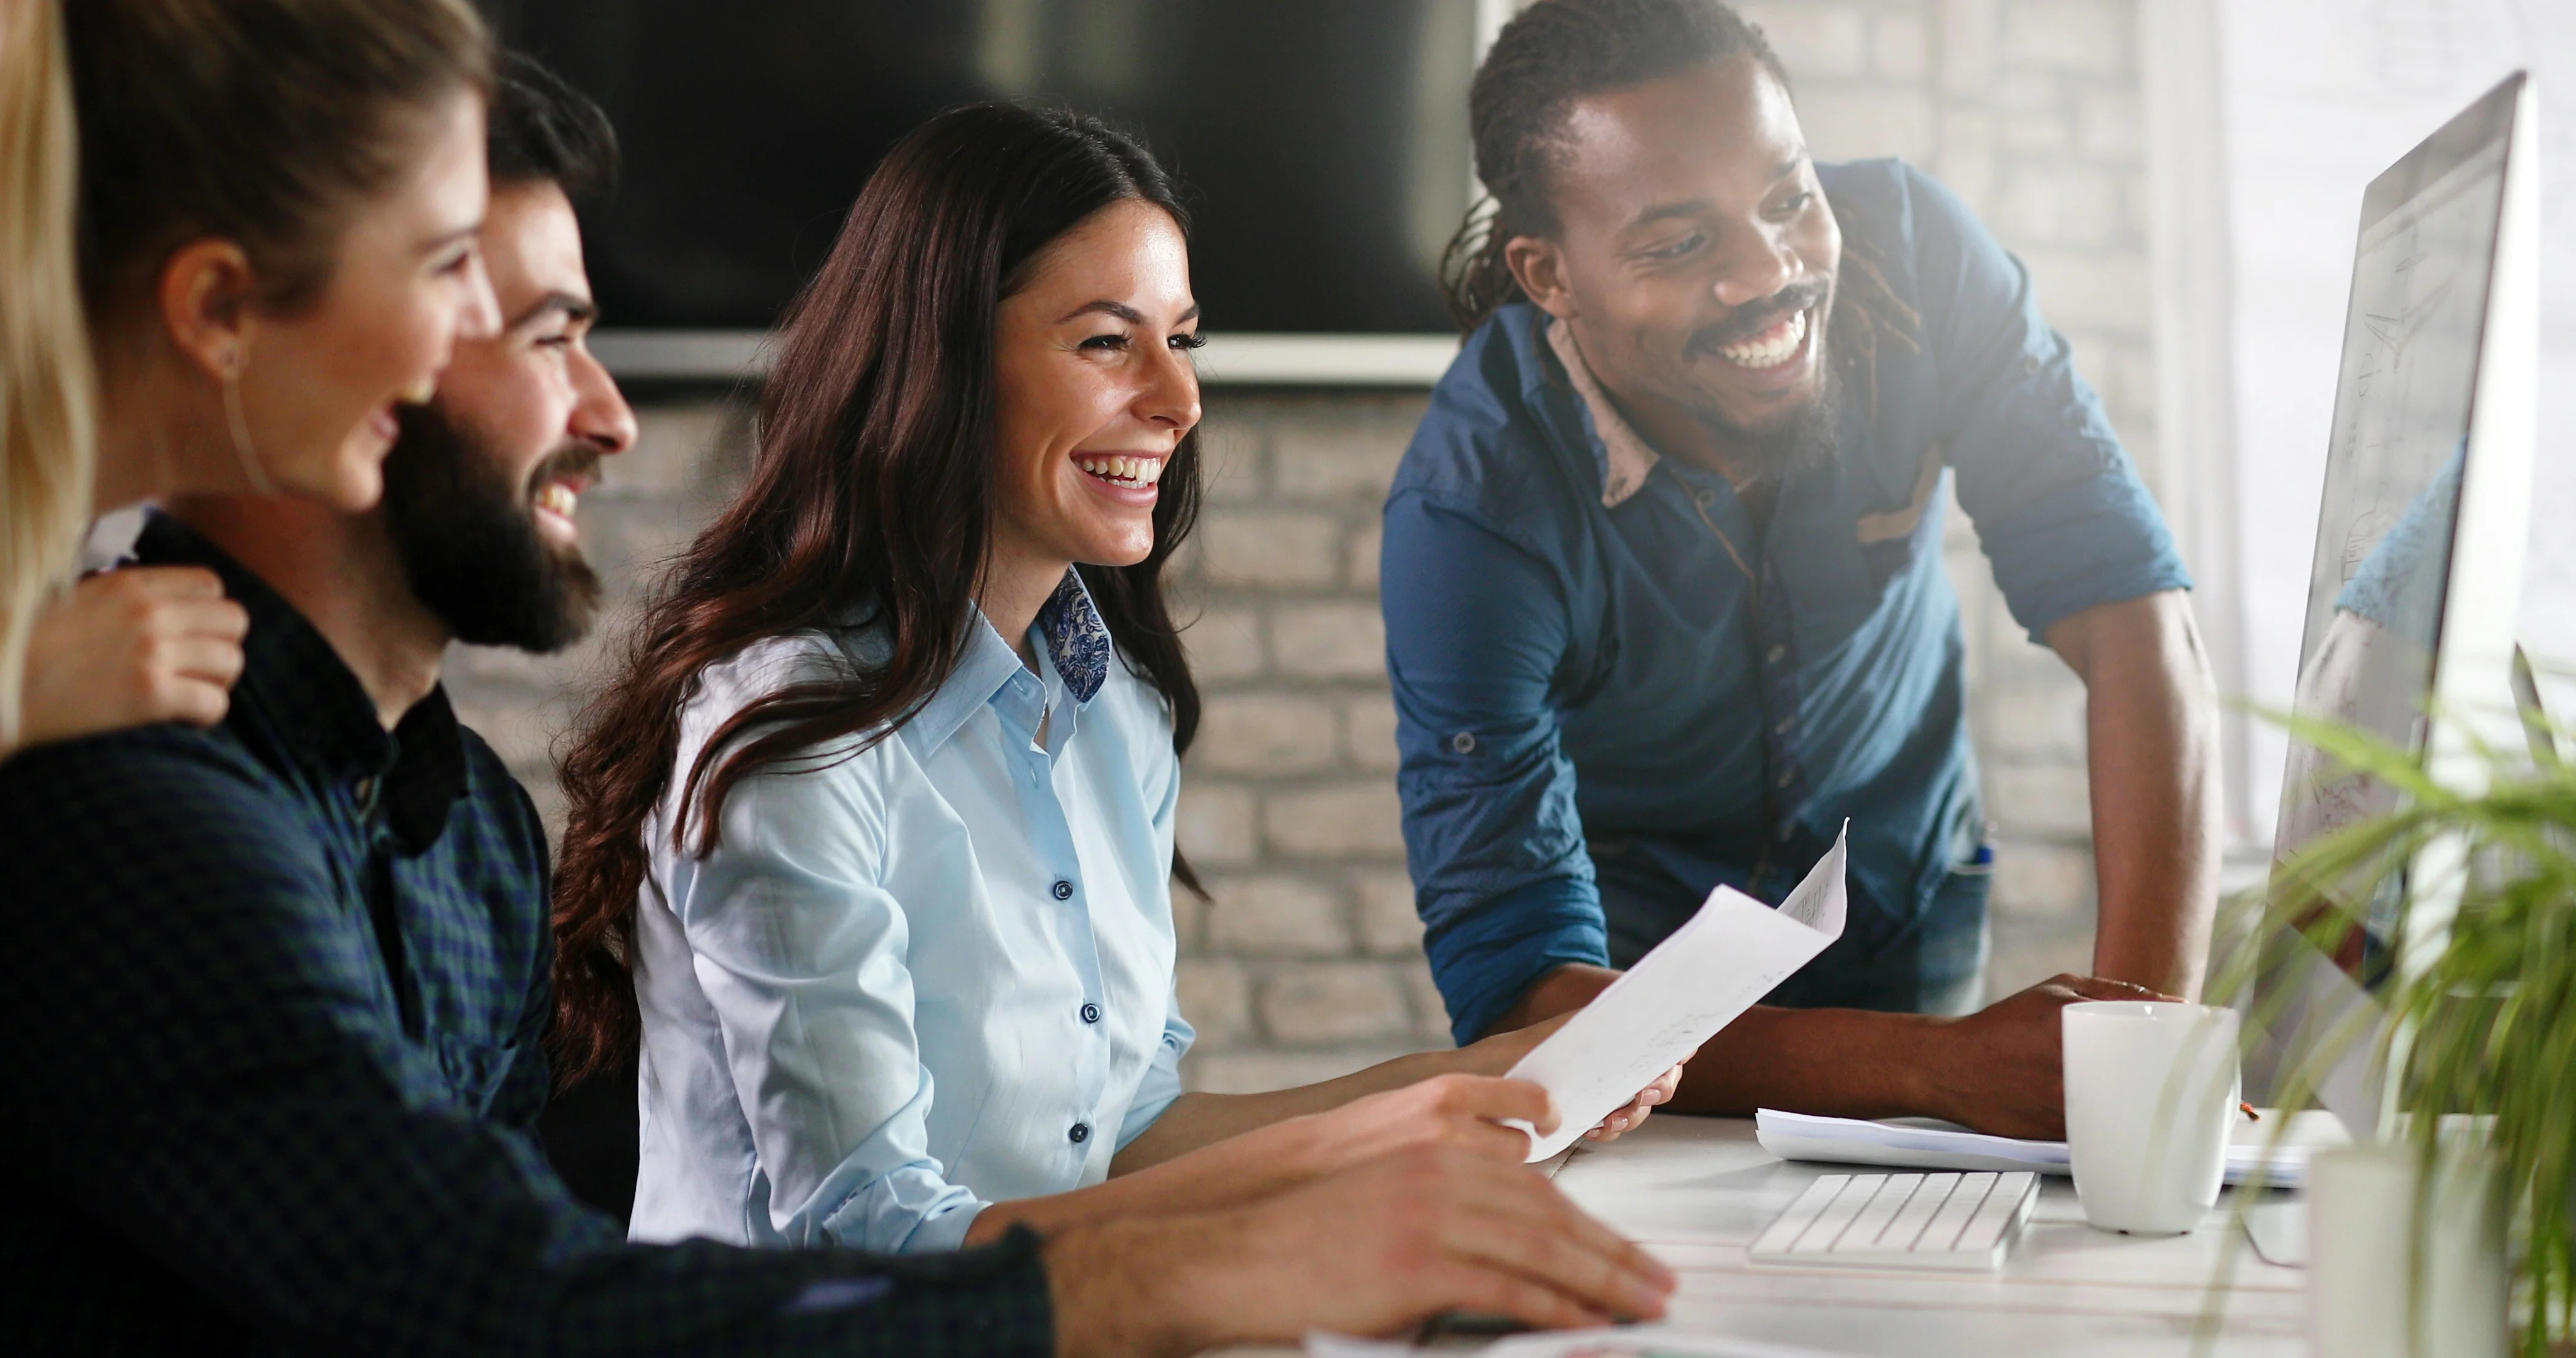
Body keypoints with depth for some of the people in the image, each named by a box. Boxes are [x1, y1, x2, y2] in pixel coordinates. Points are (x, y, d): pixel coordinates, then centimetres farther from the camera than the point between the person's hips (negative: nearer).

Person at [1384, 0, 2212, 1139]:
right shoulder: (1469, 507, -30)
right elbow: (1516, 992, -34)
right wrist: (1943, 1064, -46)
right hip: (1632, 947, -2)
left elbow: (2125, 609, -23)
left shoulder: (1911, 253, -21)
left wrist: (2151, 1012, -39)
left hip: (1902, 910, 3)